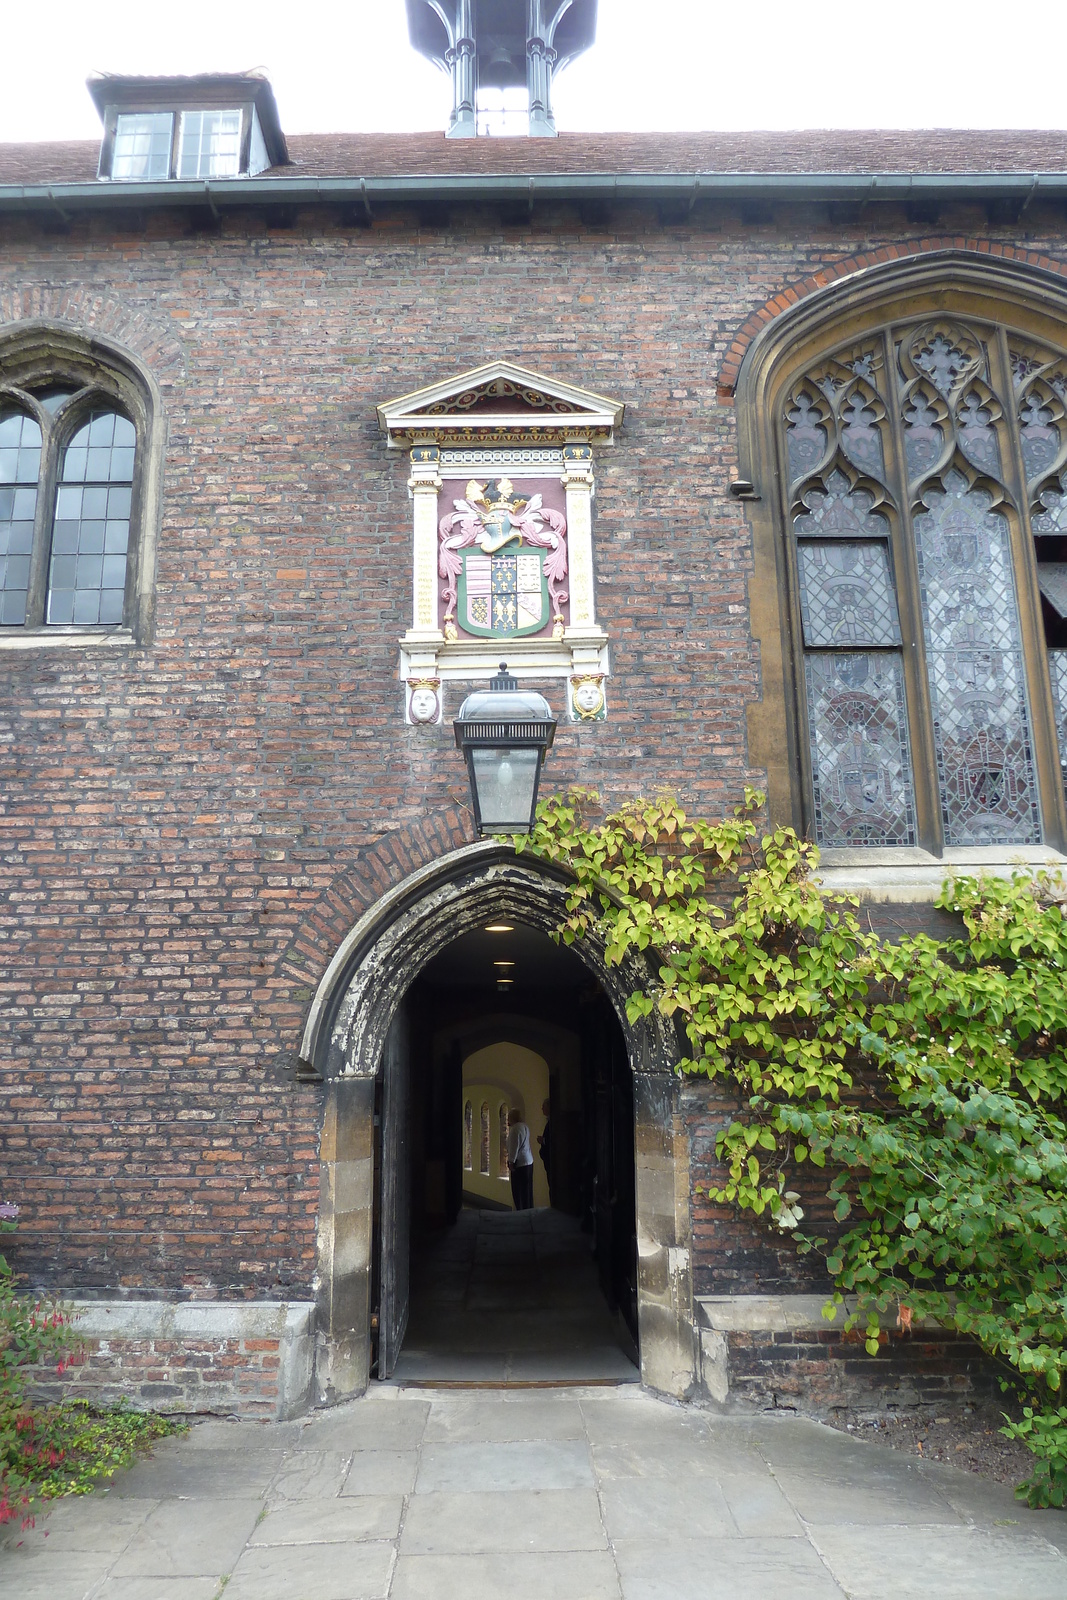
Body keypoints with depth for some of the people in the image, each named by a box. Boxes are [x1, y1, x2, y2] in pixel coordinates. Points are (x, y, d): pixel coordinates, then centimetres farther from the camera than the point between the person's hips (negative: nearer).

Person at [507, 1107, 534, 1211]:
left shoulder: (515, 1129, -15)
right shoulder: (524, 1126, 14)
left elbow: (514, 1147, -19)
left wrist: (511, 1161, -16)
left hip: (520, 1163, -10)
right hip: (528, 1162, 10)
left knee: (519, 1191, -5)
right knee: (527, 1190, 13)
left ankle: (522, 1211, -5)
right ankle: (528, 1210, 18)